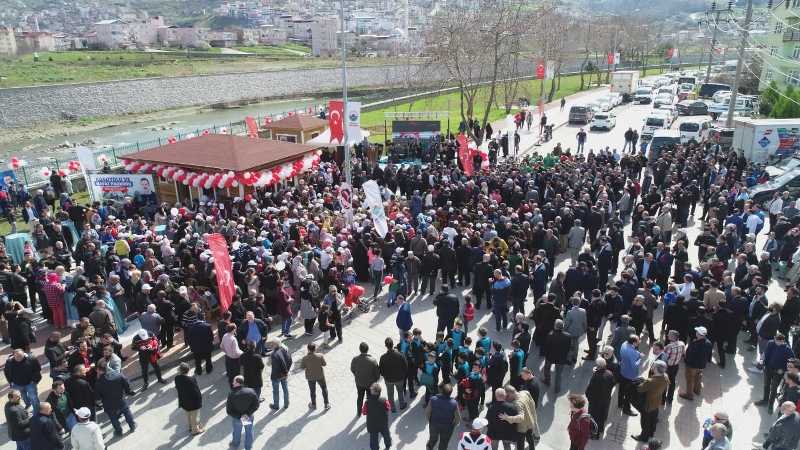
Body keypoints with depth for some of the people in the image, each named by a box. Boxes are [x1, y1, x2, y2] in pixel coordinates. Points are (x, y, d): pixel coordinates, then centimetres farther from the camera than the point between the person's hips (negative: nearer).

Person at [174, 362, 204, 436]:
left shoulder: (177, 378, -16)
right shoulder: (192, 379, -32)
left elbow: (177, 388, 0)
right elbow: (196, 390, -21)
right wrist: (200, 398, -6)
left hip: (184, 401, 6)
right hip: (193, 401, -6)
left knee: (188, 414, 29)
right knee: (194, 416, 16)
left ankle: (191, 426, 49)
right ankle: (195, 430, 33)